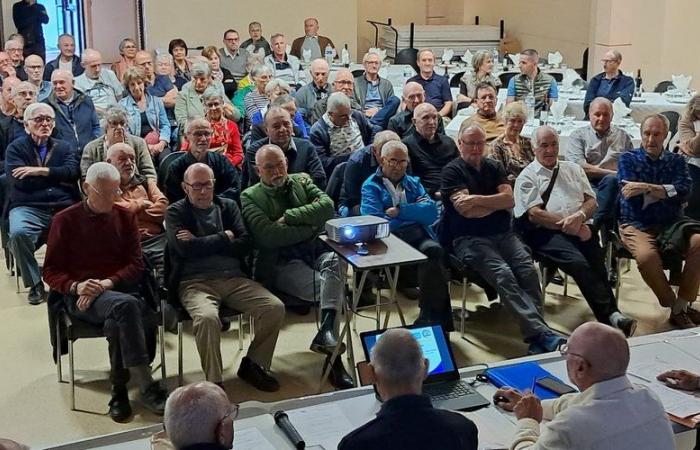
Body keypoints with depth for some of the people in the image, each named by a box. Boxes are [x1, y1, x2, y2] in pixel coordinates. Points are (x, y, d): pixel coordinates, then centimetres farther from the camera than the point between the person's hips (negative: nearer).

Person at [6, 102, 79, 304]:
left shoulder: (64, 147, 20)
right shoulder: (16, 148, 12)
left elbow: (72, 172, -1)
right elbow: (20, 181, -5)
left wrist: (40, 171, -9)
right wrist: (58, 179, -1)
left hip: (64, 207, 2)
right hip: (28, 208, -1)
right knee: (18, 233, -34)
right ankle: (35, 284, -15)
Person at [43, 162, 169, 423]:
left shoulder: (124, 217, 13)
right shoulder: (66, 220, 6)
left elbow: (136, 264, 8)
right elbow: (51, 272, 6)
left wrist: (107, 283, -11)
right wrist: (76, 286, -16)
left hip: (119, 290, 3)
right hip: (81, 296, -2)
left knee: (117, 322, -35)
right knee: (125, 305, -36)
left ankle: (119, 390, -18)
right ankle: (147, 388, -38)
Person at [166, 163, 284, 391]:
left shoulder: (228, 206, 18)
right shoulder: (176, 212, 7)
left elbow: (246, 245, 3)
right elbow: (186, 249, -11)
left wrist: (202, 244, -4)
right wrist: (224, 238, 0)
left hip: (234, 278, 4)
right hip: (195, 281, -4)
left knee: (275, 307, -17)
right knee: (207, 317, -36)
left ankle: (254, 364, 5)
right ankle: (214, 382, -19)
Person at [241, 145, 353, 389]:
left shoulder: (302, 181, 20)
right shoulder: (250, 196, 8)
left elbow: (327, 206, 1)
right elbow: (268, 235, -10)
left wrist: (289, 217, -6)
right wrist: (311, 226, -4)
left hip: (316, 251, 3)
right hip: (281, 264, -3)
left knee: (335, 260, -33)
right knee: (328, 285, -28)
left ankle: (327, 330, -41)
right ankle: (333, 355, -25)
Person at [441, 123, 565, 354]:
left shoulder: (494, 167, 19)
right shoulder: (452, 171, 3)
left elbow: (510, 200, 2)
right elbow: (466, 211, -10)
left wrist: (478, 200, -10)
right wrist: (497, 201, 1)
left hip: (503, 234, 5)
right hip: (470, 238, -5)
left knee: (528, 271, -22)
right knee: (503, 275, -28)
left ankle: (536, 338, -28)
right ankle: (542, 333, -35)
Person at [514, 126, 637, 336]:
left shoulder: (573, 169, 27)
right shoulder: (527, 177, 12)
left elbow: (591, 202, 18)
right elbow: (535, 214, -2)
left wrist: (579, 216, -7)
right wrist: (569, 226, -11)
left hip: (581, 228, 4)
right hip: (546, 233, -4)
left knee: (597, 261, -28)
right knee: (578, 262, -32)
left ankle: (610, 316, -31)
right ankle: (611, 315, -33)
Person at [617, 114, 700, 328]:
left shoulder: (676, 161, 14)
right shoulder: (628, 159, 7)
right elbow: (629, 192, -10)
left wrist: (647, 188, -16)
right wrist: (665, 191, -5)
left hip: (672, 223, 3)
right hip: (637, 225, -3)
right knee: (646, 255, -34)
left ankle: (682, 304, -12)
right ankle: (676, 307, -11)